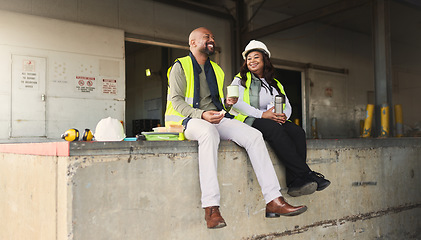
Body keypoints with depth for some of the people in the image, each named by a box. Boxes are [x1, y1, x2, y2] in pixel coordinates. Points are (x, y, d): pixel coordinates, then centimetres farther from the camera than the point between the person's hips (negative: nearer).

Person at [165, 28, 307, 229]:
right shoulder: (180, 67, 5)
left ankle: (274, 201, -22)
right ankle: (211, 207, -44)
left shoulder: (216, 70, 25)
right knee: (209, 132, -41)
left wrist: (227, 104, 2)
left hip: (217, 119, 6)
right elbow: (176, 101, -7)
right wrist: (202, 115, -23)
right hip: (190, 120, -6)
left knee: (254, 135, -19)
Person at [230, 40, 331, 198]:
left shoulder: (275, 84, 28)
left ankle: (295, 182, -38)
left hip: (276, 122, 5)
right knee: (274, 128, -36)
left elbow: (287, 105, 19)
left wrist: (284, 115, -8)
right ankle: (306, 174, -37)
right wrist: (262, 114, -17)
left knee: (297, 131, -27)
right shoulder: (240, 80, 14)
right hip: (249, 121, -4)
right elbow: (235, 102, -4)